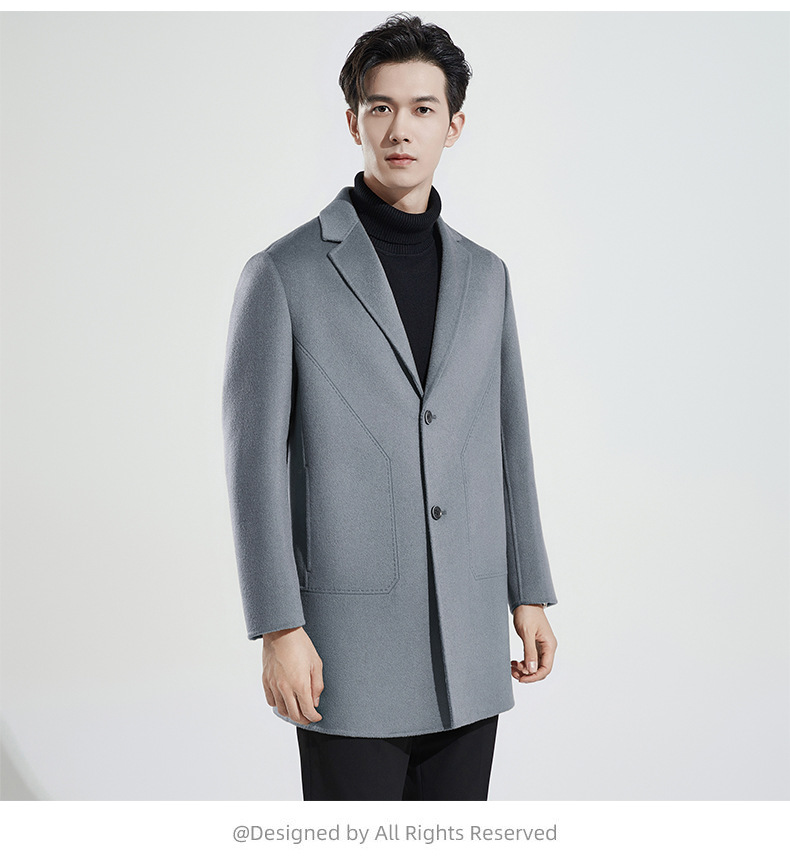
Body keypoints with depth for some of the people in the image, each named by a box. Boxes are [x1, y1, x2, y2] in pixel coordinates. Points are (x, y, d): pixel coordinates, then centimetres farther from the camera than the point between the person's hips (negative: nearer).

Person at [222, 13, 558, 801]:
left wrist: (530, 596, 10)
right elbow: (255, 463, -8)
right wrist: (278, 631, -14)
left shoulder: (483, 276, 10)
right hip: (349, 644, -5)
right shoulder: (284, 274, -6)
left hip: (467, 644, 5)